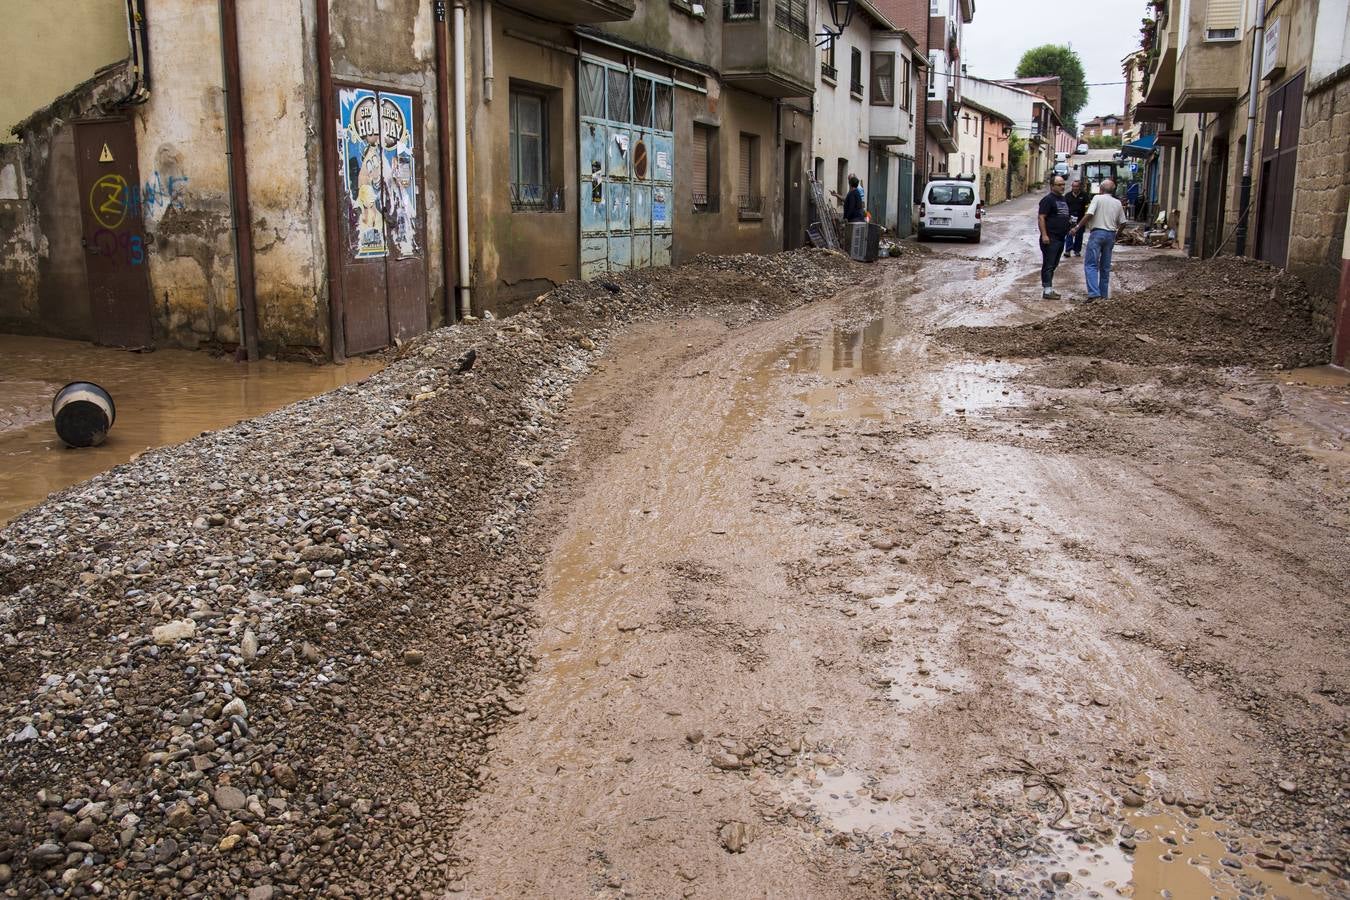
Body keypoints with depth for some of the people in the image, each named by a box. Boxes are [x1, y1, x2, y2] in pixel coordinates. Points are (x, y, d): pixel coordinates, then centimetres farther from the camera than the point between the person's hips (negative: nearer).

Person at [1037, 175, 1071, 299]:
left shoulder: (1062, 199, 17)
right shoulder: (1048, 199, -11)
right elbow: (1041, 217, -17)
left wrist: (1069, 230, 21)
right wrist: (1044, 235, -23)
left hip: (1060, 238, 9)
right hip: (1050, 238, -9)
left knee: (1054, 265, 13)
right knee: (1048, 264, -8)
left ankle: (1049, 287, 19)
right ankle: (1047, 290, -8)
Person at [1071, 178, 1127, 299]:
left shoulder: (1098, 198, -5)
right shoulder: (1118, 203, 11)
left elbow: (1089, 215, -16)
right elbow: (1122, 222, 12)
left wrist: (1078, 227, -8)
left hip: (1097, 233, -6)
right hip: (1111, 235, 6)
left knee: (1091, 265, -9)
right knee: (1105, 266, 14)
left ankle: (1094, 293, -24)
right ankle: (1104, 295, 18)